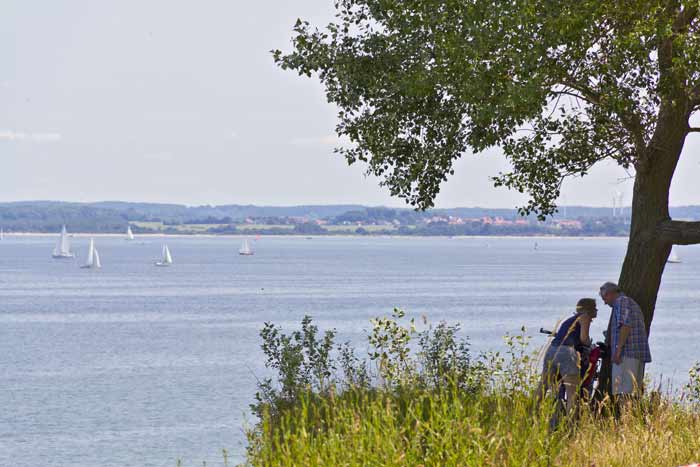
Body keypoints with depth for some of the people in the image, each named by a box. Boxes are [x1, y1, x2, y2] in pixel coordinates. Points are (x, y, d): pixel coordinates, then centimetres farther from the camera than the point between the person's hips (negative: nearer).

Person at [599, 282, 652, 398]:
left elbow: (626, 325, -18)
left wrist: (618, 349, -21)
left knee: (623, 392, -15)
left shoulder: (621, 301, -3)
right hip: (640, 353, 10)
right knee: (634, 392, 8)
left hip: (626, 353, -10)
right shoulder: (633, 303, 28)